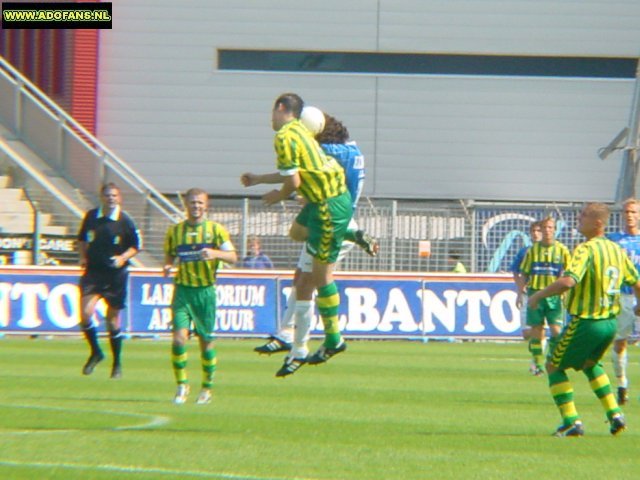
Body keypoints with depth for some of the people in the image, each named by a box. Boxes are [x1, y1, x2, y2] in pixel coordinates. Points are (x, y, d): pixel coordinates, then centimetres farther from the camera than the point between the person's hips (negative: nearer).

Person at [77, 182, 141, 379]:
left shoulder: (125, 221, -6)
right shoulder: (91, 217, 1)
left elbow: (136, 246, 3)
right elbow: (82, 239, 17)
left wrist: (123, 258, -13)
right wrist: (83, 257, 1)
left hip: (116, 273, -2)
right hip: (93, 271, 2)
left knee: (112, 319, 6)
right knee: (85, 313, -15)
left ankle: (117, 364, 22)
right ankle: (95, 353, 10)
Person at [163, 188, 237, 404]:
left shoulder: (216, 230, 1)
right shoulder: (175, 231, 8)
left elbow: (233, 257, -3)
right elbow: (169, 256, 19)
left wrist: (215, 253, -22)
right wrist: (168, 266, -4)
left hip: (206, 291, -1)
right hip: (183, 290, 1)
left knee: (206, 342, 5)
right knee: (179, 338, -14)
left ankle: (207, 388, 20)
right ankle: (181, 385, -2)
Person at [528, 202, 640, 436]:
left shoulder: (586, 249, -18)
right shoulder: (617, 250, 7)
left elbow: (568, 281, -32)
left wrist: (538, 295, -19)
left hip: (586, 321, -8)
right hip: (610, 321, 8)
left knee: (554, 366, 9)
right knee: (589, 364, 31)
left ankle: (571, 421, -1)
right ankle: (614, 415, 22)